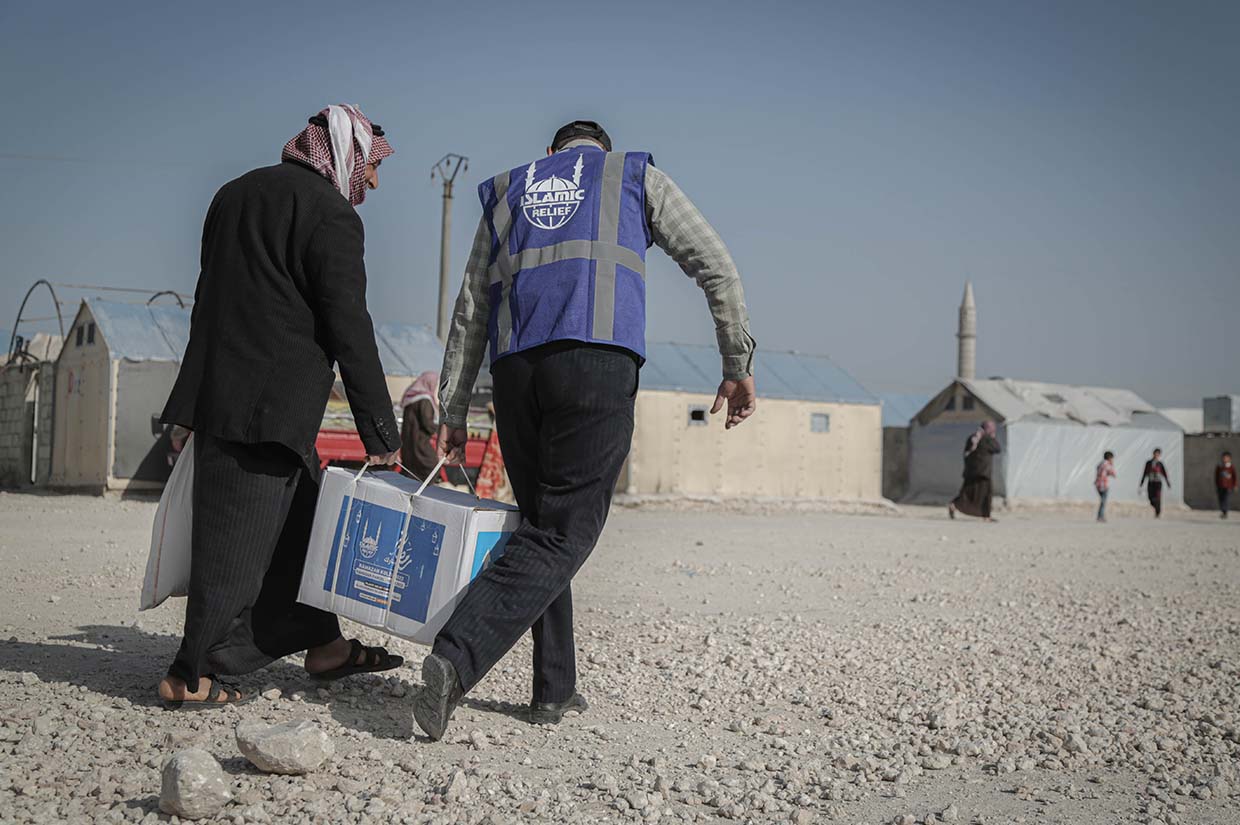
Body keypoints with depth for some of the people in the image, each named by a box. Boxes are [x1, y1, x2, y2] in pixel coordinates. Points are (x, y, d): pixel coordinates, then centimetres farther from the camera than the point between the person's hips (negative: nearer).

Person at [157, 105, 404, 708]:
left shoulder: (236, 193, 18)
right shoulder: (330, 214, -9)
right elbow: (350, 333, -14)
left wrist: (195, 409, 26)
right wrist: (381, 437, -11)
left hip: (216, 395, 9)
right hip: (271, 404, -9)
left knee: (300, 522, 16)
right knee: (241, 539, -3)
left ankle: (323, 645, 24)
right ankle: (191, 677, 2)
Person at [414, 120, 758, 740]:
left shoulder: (506, 189, 26)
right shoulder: (636, 175, 20)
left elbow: (470, 311, 20)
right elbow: (716, 268, 11)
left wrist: (452, 411, 19)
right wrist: (738, 365, 14)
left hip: (515, 368, 4)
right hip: (598, 359, -4)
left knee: (543, 520, 13)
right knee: (563, 532, -6)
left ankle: (555, 689, 10)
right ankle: (456, 657, -23)